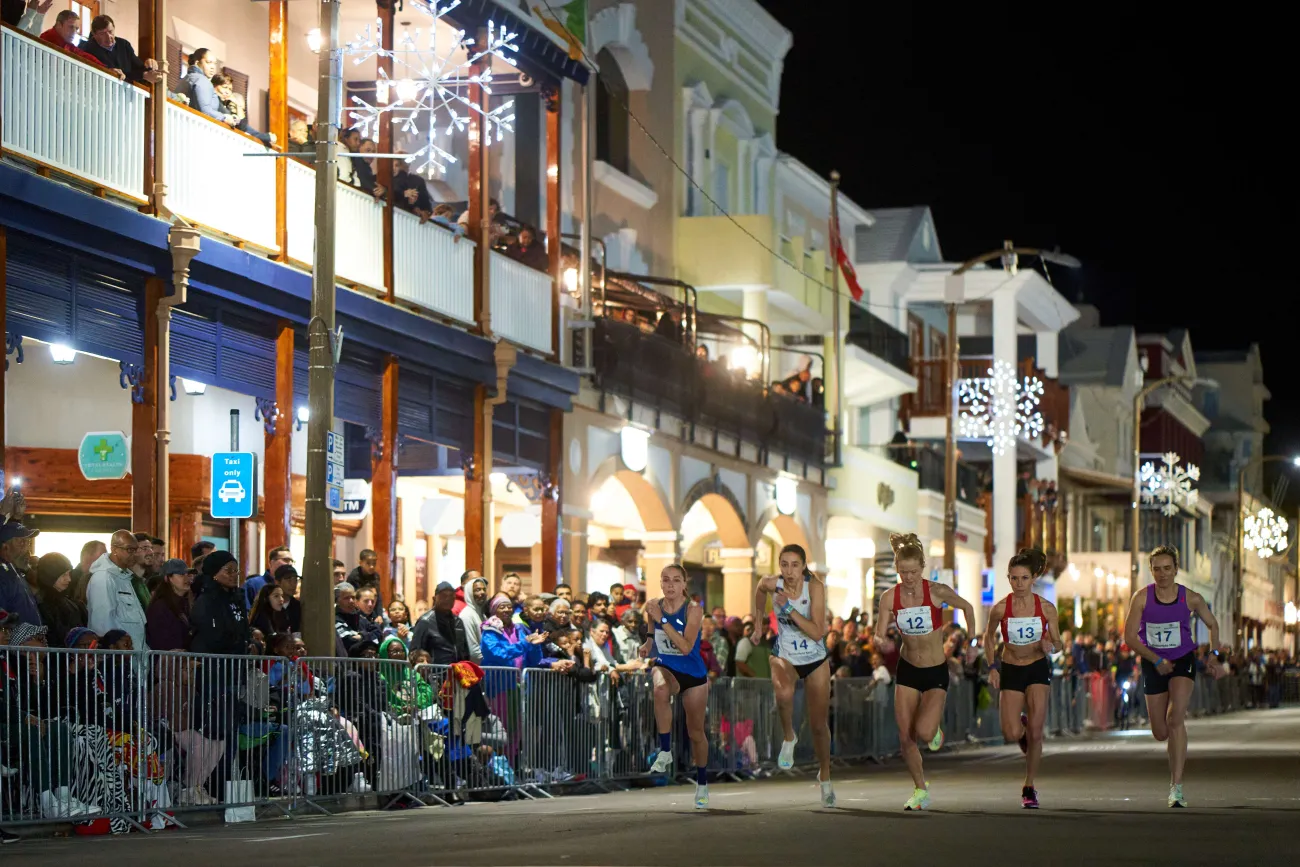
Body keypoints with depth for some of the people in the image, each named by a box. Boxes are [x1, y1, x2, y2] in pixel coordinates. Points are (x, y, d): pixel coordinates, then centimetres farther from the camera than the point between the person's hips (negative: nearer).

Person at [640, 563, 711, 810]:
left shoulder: (693, 610, -17)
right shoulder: (653, 606, -6)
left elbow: (686, 647, -29)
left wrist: (662, 619, -30)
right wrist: (649, 642, 10)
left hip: (693, 674, -1)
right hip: (666, 667, 1)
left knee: (696, 732, 8)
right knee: (661, 688, -38)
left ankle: (702, 784, 31)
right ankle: (665, 752, -28)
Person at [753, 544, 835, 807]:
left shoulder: (815, 587, -21)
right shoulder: (772, 583, -15)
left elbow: (818, 632, -27)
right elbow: (760, 590, 13)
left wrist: (789, 609, -34)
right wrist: (758, 621, 16)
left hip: (815, 660, 0)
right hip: (785, 657, 0)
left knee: (819, 725, 6)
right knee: (783, 692, -36)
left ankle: (825, 776, 32)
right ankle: (788, 738, -7)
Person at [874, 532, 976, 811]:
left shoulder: (937, 591, -16)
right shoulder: (890, 597, -9)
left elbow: (966, 608, 2)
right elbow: (877, 637, -6)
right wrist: (881, 643, -29)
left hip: (936, 673, -3)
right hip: (907, 670, 3)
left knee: (923, 732, -20)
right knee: (905, 737, 1)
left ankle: (936, 728, 17)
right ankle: (921, 790, 21)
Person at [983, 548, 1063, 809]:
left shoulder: (1047, 608, -8)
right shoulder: (1000, 609, -10)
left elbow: (1058, 644, 1)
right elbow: (989, 636, 8)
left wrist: (1050, 646, -21)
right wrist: (993, 666, 0)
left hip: (1038, 669, 0)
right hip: (1010, 670, 0)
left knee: (1035, 733, -7)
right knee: (1012, 735, -9)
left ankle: (1029, 787, 9)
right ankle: (1021, 725, 30)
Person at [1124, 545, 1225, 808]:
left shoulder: (1191, 598, -8)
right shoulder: (1142, 598, -10)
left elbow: (1212, 624, 11)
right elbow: (1130, 636, -10)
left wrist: (1214, 654, 0)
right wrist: (1156, 660, -20)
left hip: (1183, 661, -2)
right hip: (1154, 665, 2)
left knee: (1175, 719, -23)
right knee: (1161, 733, 6)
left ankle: (1176, 788, -23)